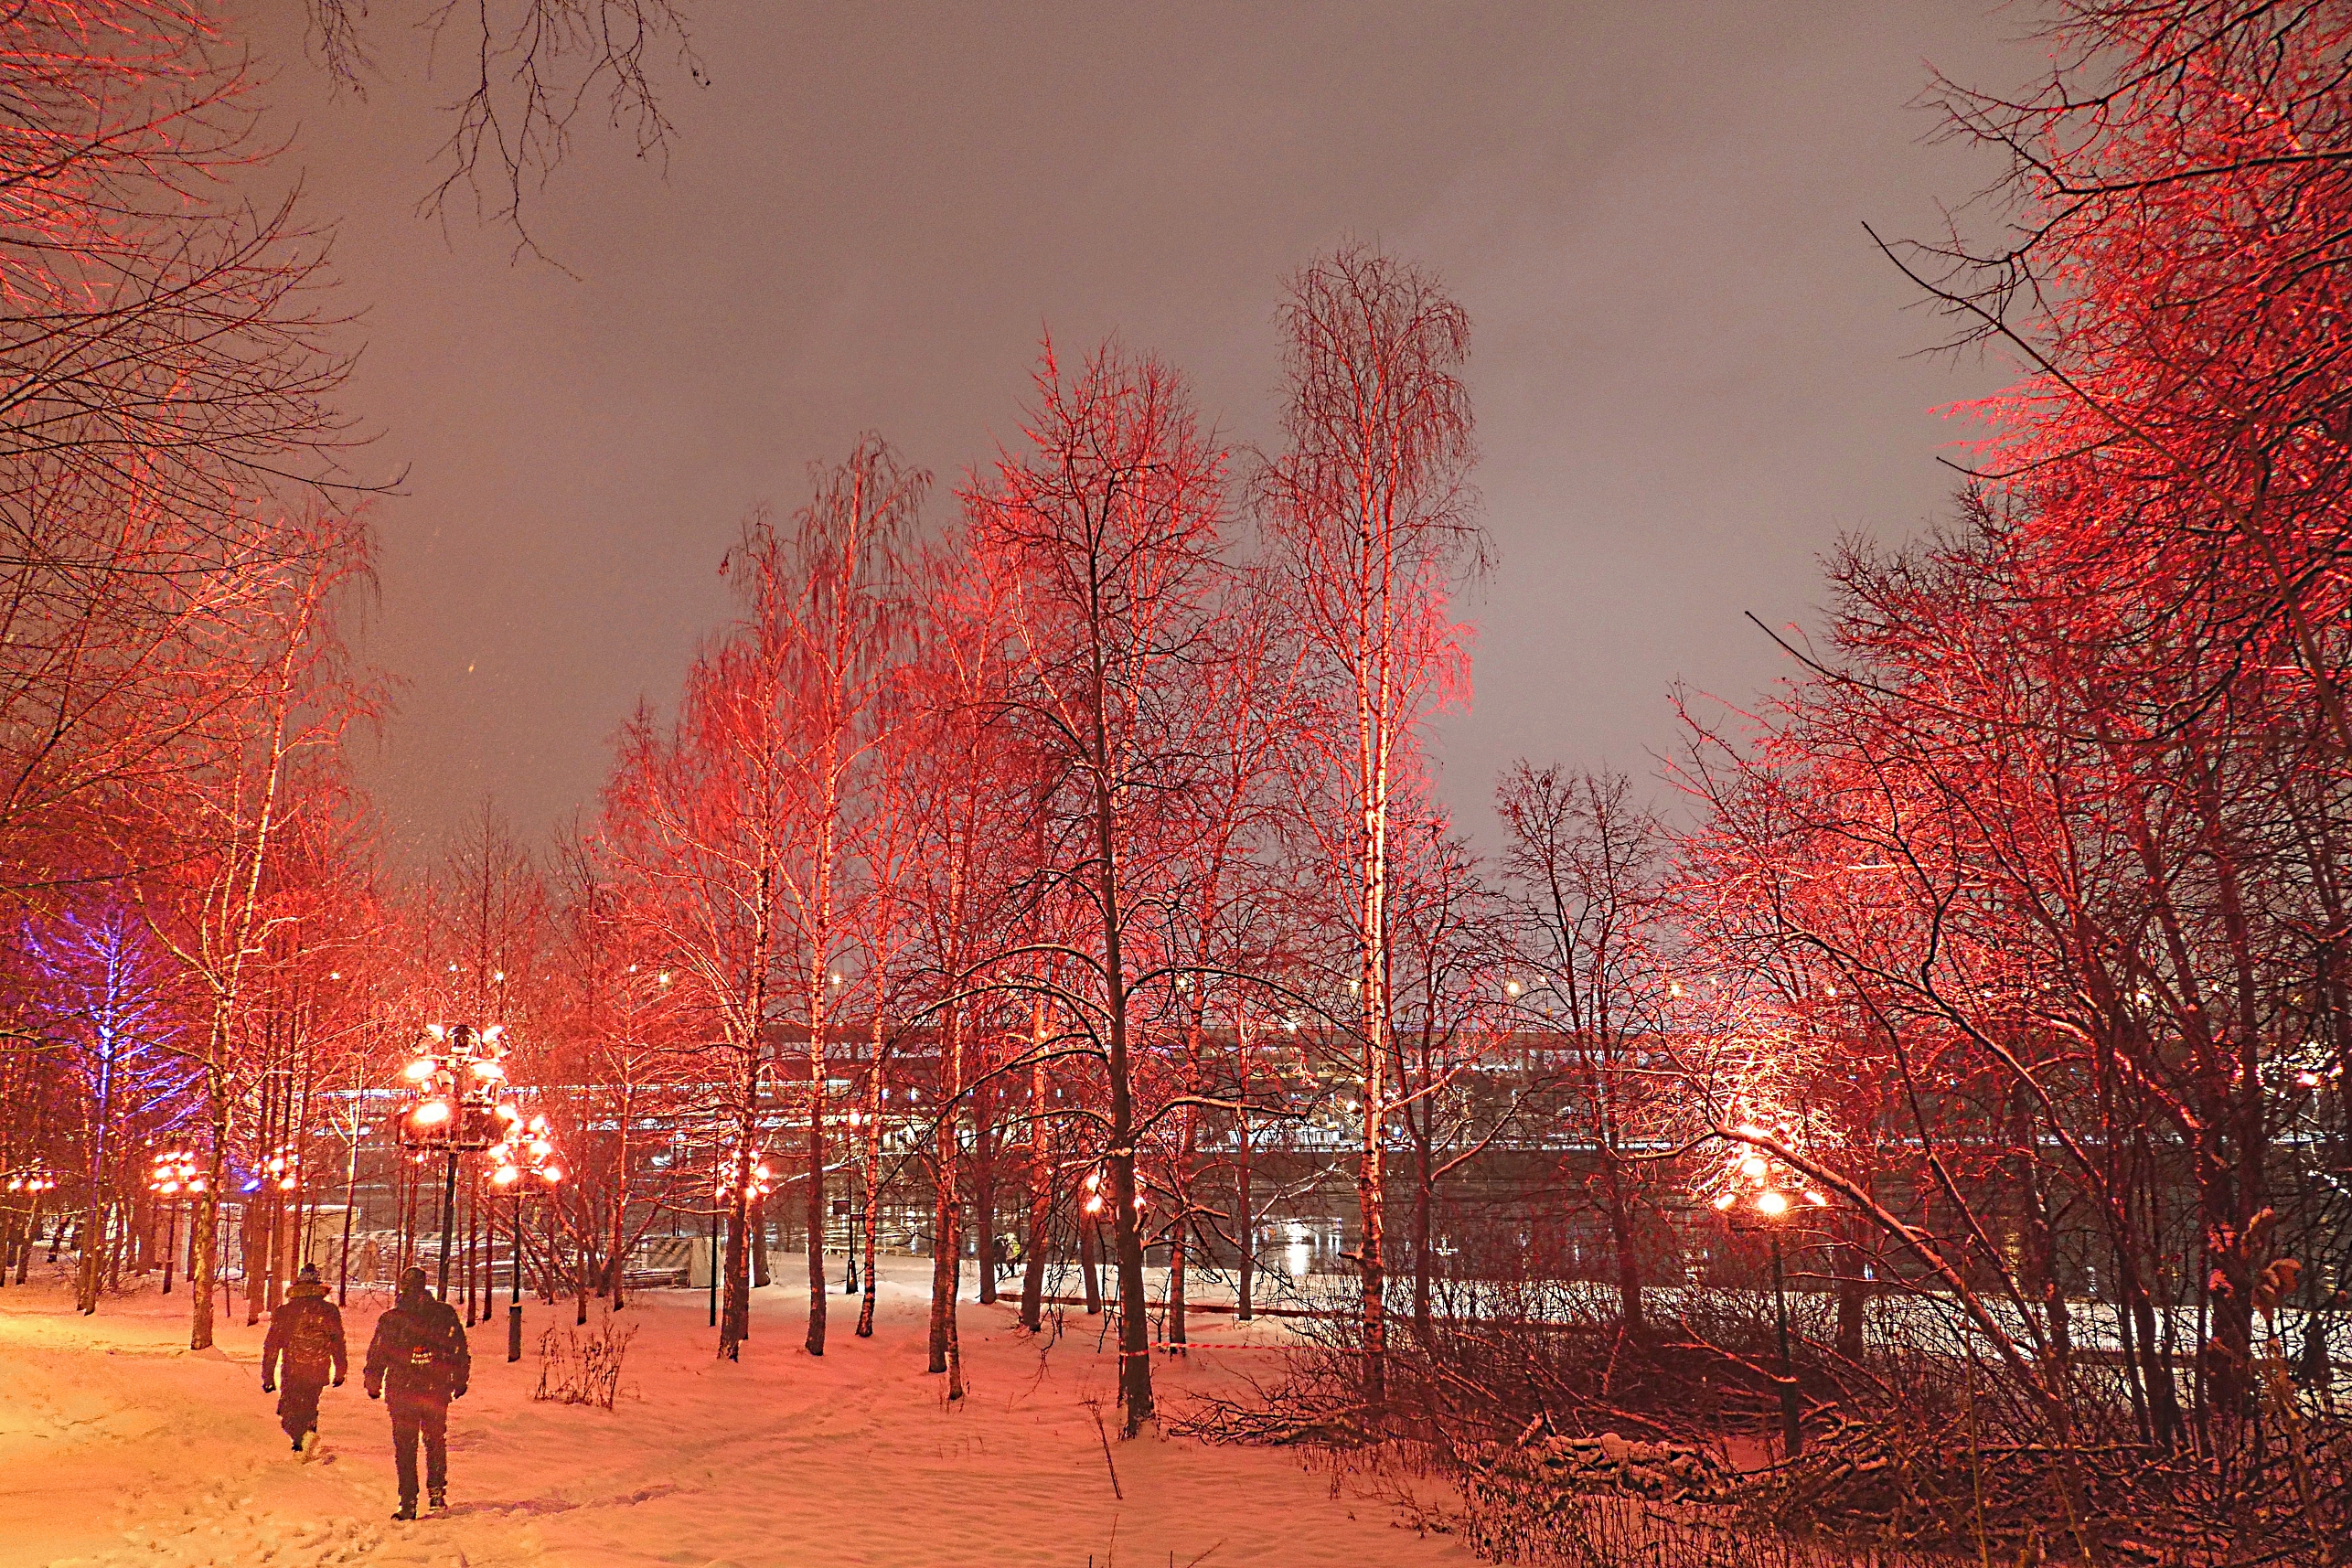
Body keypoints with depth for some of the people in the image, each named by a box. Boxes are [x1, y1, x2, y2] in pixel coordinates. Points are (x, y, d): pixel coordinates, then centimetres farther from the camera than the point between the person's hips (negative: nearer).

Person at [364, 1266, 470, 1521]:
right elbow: (460, 1350, 3)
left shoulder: (390, 1319, -5)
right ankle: (437, 1491, 15)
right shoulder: (445, 1314, -2)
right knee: (436, 1442, 19)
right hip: (437, 1392, 1)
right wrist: (460, 1382, 15)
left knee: (404, 1448, 5)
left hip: (401, 1394, -1)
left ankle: (408, 1504, 1)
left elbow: (376, 1356, 1)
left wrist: (373, 1386, 16)